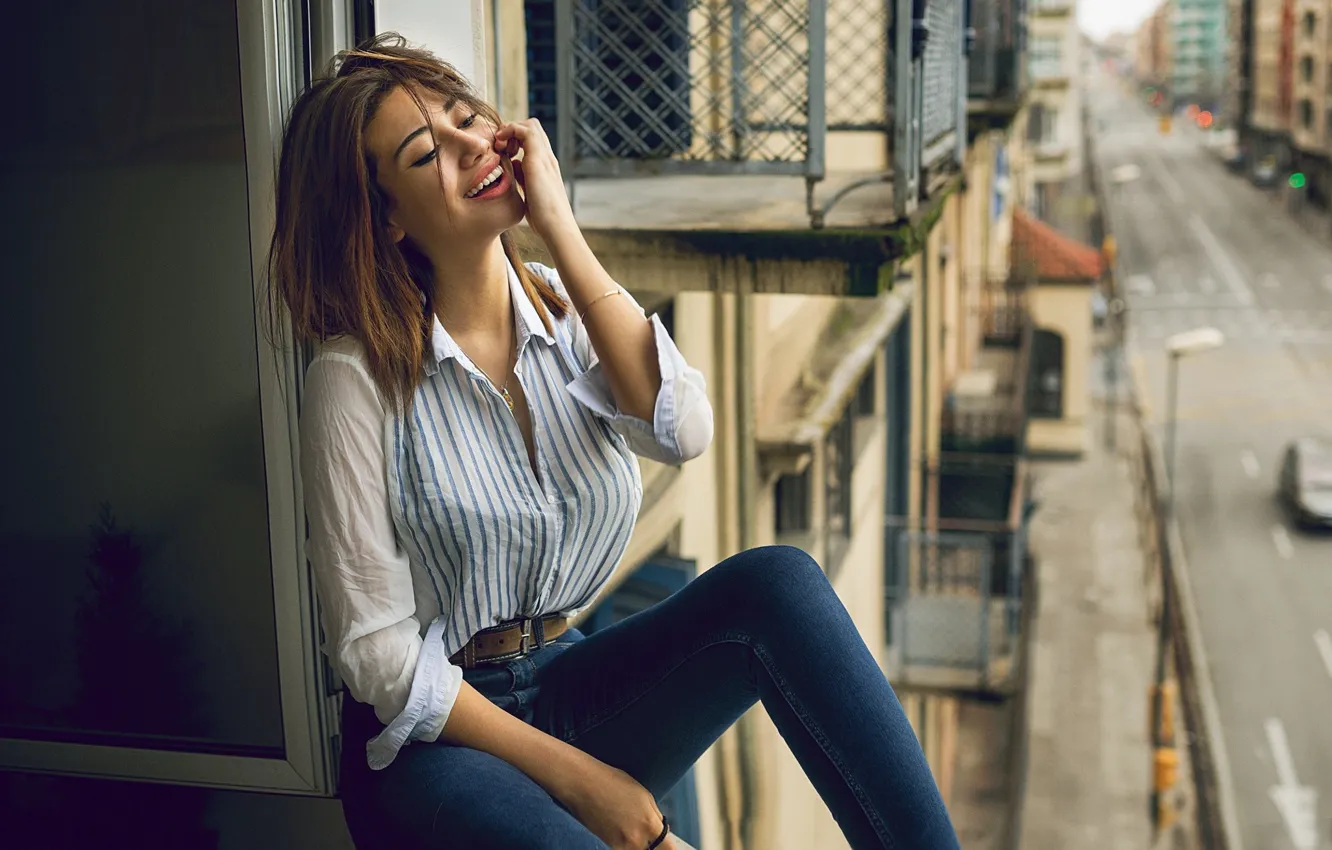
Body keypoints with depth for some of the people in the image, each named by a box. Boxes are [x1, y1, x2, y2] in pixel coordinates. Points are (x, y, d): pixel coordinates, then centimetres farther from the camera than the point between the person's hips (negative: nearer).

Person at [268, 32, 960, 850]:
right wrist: (574, 777, -16)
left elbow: (683, 432, -19)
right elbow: (378, 653, -13)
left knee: (776, 581, -22)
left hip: (571, 688, 5)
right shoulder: (358, 377, -13)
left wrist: (560, 230, -20)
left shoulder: (567, 308, 2)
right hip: (433, 740, -4)